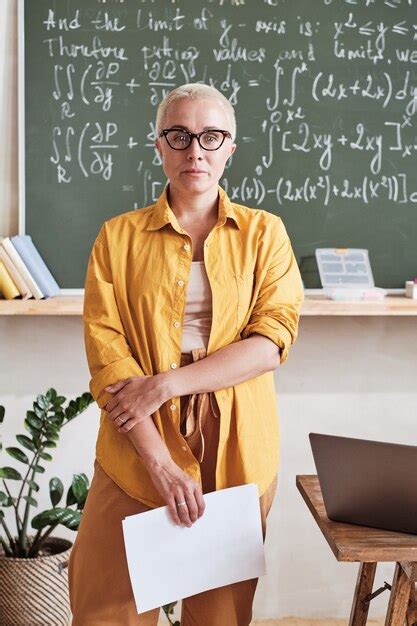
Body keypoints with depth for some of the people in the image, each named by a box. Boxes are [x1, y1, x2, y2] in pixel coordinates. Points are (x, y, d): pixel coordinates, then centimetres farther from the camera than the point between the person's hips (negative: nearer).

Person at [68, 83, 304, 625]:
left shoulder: (264, 233, 5)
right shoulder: (119, 236, 3)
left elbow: (272, 342, -6)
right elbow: (106, 354, -6)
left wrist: (166, 383, -15)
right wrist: (161, 462, -15)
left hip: (236, 449, 1)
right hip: (138, 447, 0)